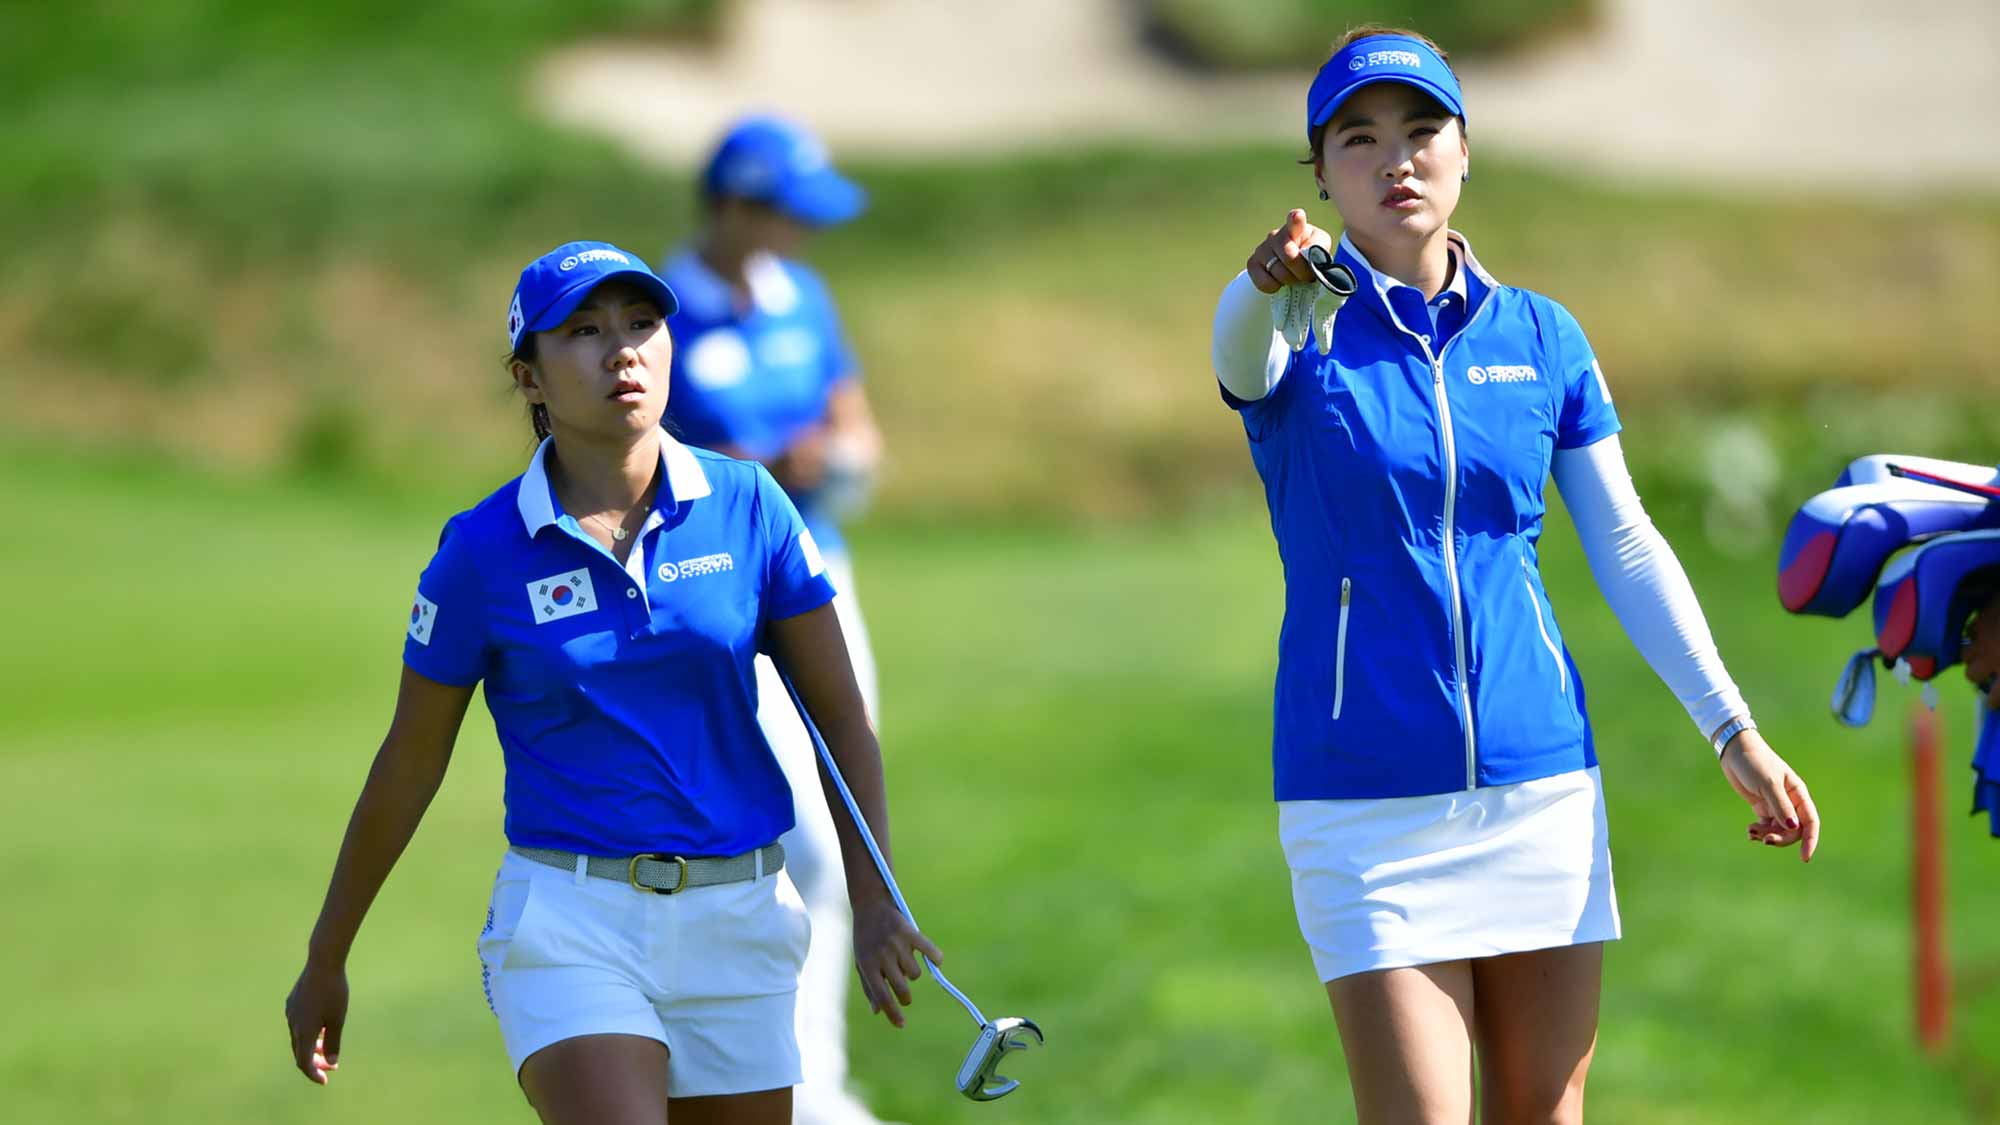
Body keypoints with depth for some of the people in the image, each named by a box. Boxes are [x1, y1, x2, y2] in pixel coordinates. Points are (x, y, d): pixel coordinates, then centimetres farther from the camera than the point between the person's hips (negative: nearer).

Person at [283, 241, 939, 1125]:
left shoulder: (747, 506, 0)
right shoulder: (483, 552, -5)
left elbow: (840, 719, 5)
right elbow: (407, 766, 4)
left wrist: (875, 902, -8)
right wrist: (325, 961, 10)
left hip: (738, 921, 3)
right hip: (567, 921, -3)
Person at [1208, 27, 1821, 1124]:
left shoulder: (1540, 337, 7)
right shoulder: (1298, 331, -3)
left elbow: (1627, 548, 10)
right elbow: (1241, 343, -28)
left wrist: (1732, 728, 4)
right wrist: (1272, 281, -53)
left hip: (1541, 783, 3)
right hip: (1363, 802, -3)